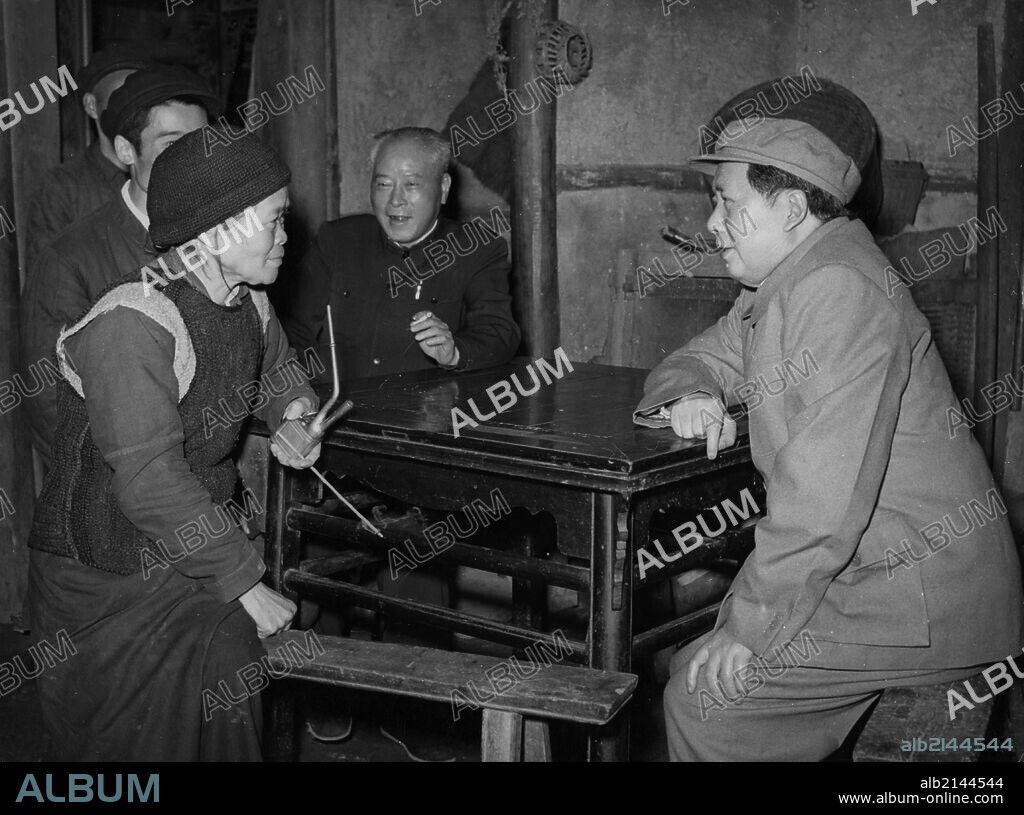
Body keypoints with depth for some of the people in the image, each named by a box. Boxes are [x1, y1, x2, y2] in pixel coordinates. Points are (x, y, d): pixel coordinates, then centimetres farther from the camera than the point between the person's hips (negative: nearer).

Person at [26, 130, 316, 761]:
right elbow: (150, 481, -30)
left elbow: (280, 372, 27)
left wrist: (293, 416, 7)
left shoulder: (250, 304, 2)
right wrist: (244, 583, -26)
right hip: (110, 583, -7)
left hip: (195, 556, 7)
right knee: (151, 739, -2)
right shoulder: (131, 323, -25)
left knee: (227, 723, 5)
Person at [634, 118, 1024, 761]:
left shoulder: (840, 290, -21)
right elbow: (698, 359, 21)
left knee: (706, 695, -12)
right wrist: (691, 395, -4)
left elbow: (827, 495, -28)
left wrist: (752, 624, -22)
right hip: (870, 575, 10)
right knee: (695, 666, 7)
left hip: (923, 603, -10)